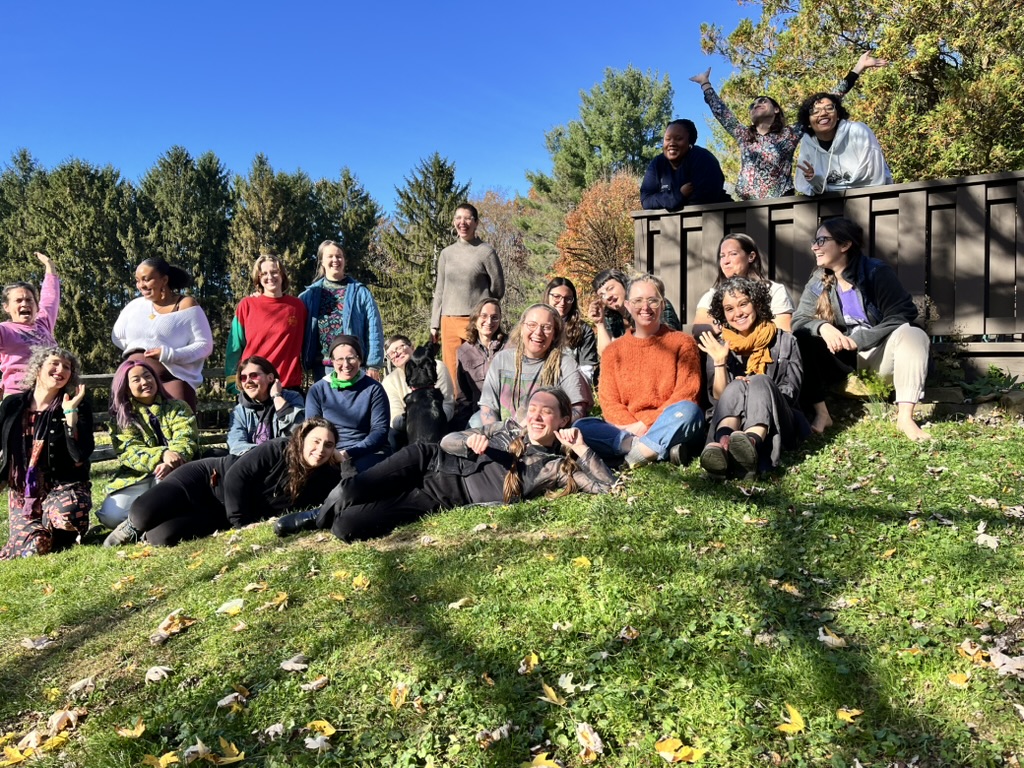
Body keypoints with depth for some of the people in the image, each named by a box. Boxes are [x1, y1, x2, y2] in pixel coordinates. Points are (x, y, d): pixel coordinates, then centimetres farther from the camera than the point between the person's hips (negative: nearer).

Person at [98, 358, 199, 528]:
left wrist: (170, 462, -33)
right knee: (111, 516, -23)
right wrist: (162, 455, -29)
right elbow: (129, 452, -8)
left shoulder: (177, 407, 8)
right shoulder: (121, 417, 8)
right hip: (136, 476, 2)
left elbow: (186, 439, -9)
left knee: (167, 476, -38)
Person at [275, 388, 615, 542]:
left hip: (443, 500, -3)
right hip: (433, 464, 3)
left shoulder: (558, 465, -2)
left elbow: (608, 486, -11)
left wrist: (581, 448, -17)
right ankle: (323, 511, 3)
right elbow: (448, 440, 6)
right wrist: (472, 441, -16)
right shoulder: (508, 429, 8)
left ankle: (325, 518, 18)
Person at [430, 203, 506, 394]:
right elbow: (439, 291, 16)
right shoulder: (447, 253, 13)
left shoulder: (486, 252, 0)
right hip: (449, 321, 4)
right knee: (452, 375, 2)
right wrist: (434, 325, 12)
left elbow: (498, 289, 4)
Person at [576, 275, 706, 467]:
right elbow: (609, 402, 4)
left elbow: (686, 394, -4)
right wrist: (633, 428, -16)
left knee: (687, 410, -34)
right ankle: (656, 449, -32)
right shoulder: (614, 350, 13)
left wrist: (646, 424, -15)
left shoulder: (683, 342, 7)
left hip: (669, 429, -2)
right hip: (626, 430, 3)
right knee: (580, 426, -24)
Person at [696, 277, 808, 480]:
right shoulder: (720, 347, 13)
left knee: (760, 382, -28)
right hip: (731, 422, 1)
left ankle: (752, 442, -61)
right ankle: (724, 444, -61)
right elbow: (718, 398, 4)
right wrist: (720, 362, -10)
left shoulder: (784, 342, 10)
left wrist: (757, 389, -15)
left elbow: (790, 393, 2)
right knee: (736, 387, -28)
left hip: (776, 425, 0)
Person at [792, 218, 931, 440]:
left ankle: (905, 416, -36)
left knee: (913, 334, -30)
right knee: (801, 339, -21)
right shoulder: (817, 282, 0)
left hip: (879, 352, -2)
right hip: (842, 359, 2)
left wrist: (859, 340, -24)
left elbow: (902, 315, -16)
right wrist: (822, 327, -31)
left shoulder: (876, 272, -11)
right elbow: (798, 321, -8)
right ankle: (821, 413, -27)